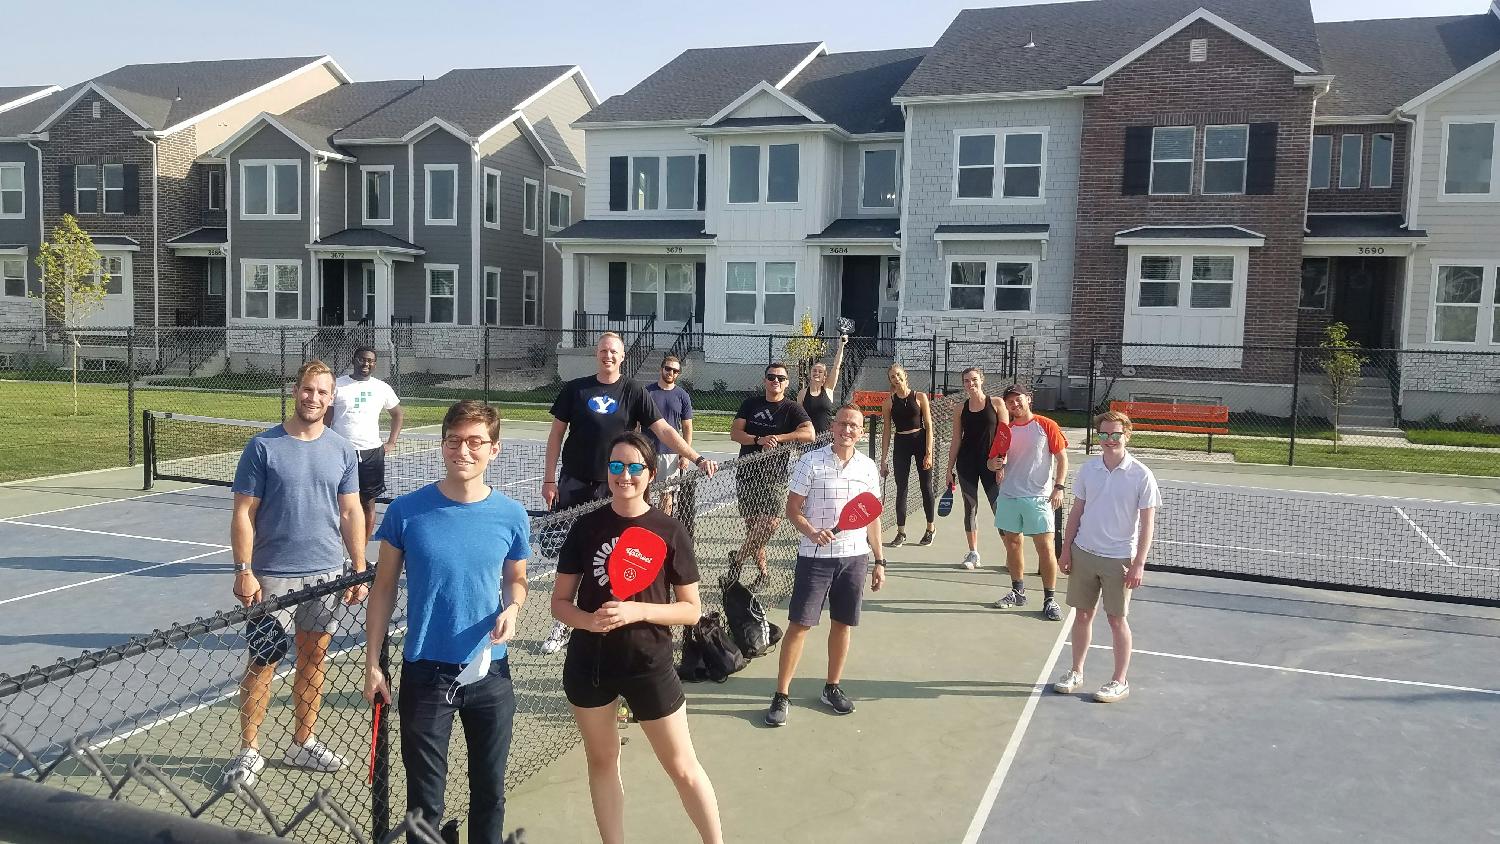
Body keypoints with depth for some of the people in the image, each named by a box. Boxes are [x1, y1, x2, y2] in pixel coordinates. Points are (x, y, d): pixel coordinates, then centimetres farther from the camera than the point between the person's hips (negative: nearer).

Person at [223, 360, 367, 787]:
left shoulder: (342, 450, 5)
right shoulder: (263, 446, -5)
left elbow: (351, 513, 8)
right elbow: (244, 513, -5)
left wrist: (360, 570, 4)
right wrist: (243, 570, -11)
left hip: (327, 574, 3)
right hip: (272, 575, -3)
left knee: (313, 659, 12)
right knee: (263, 664, 3)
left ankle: (303, 743, 26)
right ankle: (249, 751, 17)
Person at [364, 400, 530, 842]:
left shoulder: (511, 516, -5)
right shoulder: (406, 511, -8)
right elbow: (384, 589, 1)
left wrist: (512, 610, -13)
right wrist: (372, 663, -1)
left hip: (490, 673, 1)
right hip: (425, 673, -1)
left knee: (489, 791, 15)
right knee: (424, 799, 10)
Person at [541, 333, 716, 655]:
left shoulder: (634, 393, -1)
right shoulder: (575, 389, 2)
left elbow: (663, 430, -6)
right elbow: (556, 434, 5)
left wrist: (697, 458, -17)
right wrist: (549, 480, 1)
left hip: (613, 488, -1)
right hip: (573, 484, 1)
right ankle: (562, 624, 18)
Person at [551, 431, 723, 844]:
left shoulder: (670, 531, -8)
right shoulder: (586, 526, -3)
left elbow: (692, 609, -6)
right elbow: (560, 601, 2)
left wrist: (638, 611, -21)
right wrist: (589, 620, -19)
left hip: (649, 666, -2)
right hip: (588, 664, 3)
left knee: (682, 767, 7)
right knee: (602, 762, 18)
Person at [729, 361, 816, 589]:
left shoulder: (792, 409, 2)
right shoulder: (750, 404, 11)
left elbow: (809, 434, -14)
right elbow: (734, 433, 1)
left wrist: (777, 438, -19)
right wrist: (759, 440, -16)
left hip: (774, 476, -2)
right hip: (747, 473, 3)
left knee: (771, 522, -17)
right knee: (752, 526, 4)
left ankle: (738, 557, 1)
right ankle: (762, 572, 17)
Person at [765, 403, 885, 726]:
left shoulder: (868, 467, 5)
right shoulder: (811, 462, -6)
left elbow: (872, 517, 12)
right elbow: (792, 509, -5)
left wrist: (878, 561, 11)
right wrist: (812, 533, -23)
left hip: (855, 557, 4)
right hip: (815, 556, -4)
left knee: (843, 624, 11)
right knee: (799, 624, -2)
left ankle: (832, 688, 28)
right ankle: (781, 695, 6)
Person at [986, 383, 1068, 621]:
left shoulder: (1046, 426, -3)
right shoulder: (1004, 430, 9)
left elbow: (1062, 458, -3)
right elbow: (993, 460, 16)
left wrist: (1059, 487, -13)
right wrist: (994, 464, -8)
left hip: (1038, 497, -5)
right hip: (1008, 496, 5)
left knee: (1045, 546, -5)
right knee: (1012, 543, 12)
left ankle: (1050, 599, 4)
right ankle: (1018, 592, 26)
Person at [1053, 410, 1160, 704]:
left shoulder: (1141, 475, -9)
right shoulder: (1088, 470, 2)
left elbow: (1147, 523, -7)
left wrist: (1139, 564, -12)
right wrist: (1066, 551, 6)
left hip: (1119, 559, -4)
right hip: (1083, 553, 4)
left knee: (1117, 619, 4)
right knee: (1082, 614, 11)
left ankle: (1120, 682, 17)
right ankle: (1076, 673, 24)